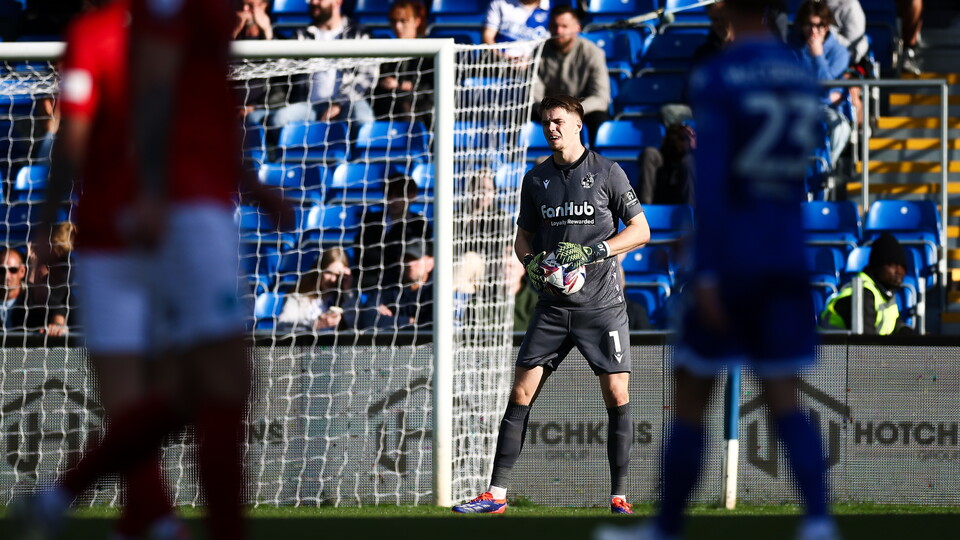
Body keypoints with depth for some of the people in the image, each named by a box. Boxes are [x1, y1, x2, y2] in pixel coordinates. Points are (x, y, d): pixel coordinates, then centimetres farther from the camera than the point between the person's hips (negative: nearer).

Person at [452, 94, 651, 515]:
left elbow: (640, 229, 0)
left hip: (602, 304, -3)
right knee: (521, 393, -2)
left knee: (617, 395, -7)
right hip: (553, 307, 3)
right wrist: (531, 262, -4)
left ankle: (619, 497, 2)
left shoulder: (607, 172, 0)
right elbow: (524, 237, 19)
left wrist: (594, 251, -14)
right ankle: (496, 494, 1)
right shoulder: (536, 179, 11)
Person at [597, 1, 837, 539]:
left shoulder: (717, 79, -11)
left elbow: (710, 179, -17)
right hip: (788, 259, 5)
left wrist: (705, 273, -18)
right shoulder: (803, 78, 8)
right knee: (784, 400, 2)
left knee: (690, 398, 7)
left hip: (731, 259, -5)